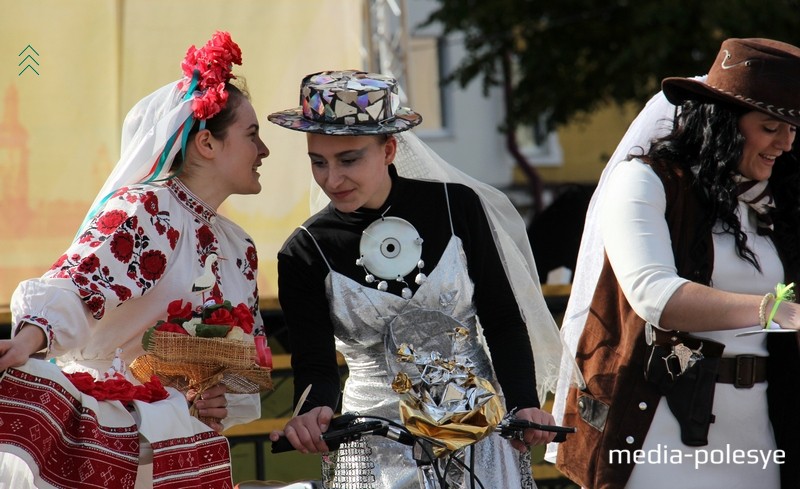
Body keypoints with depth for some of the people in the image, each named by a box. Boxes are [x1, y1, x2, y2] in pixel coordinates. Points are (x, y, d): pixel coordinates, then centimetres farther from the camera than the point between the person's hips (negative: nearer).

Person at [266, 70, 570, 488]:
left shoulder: (457, 206, -3)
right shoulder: (305, 253, -4)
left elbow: (504, 321, 1)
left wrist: (524, 405, -13)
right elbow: (314, 363, -11)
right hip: (377, 445, 0)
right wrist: (314, 412, -34)